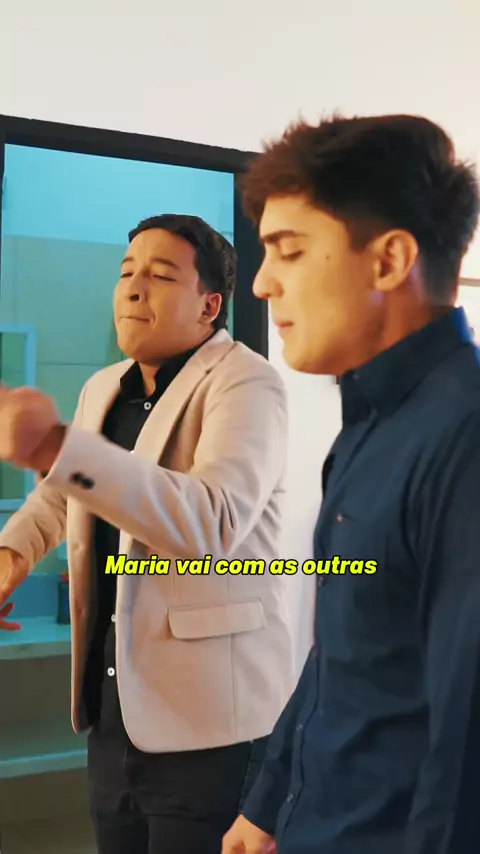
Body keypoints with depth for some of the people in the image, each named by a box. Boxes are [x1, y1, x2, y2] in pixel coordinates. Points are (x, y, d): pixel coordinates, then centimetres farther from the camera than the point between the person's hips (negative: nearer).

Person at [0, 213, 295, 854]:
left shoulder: (246, 383, -13)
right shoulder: (102, 389, 10)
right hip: (113, 706, 7)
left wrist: (54, 447, -40)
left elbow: (211, 521, -31)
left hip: (208, 718, -7)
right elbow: (59, 494, 28)